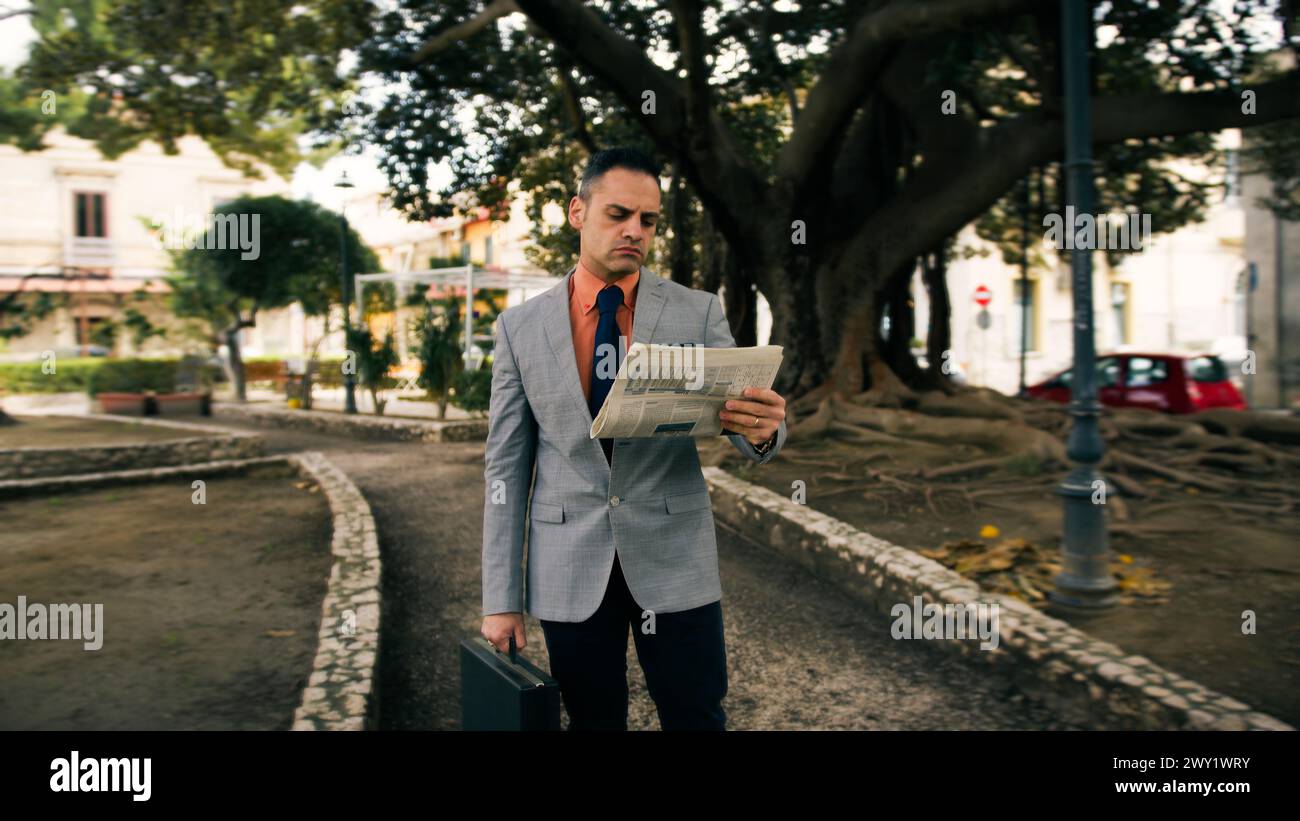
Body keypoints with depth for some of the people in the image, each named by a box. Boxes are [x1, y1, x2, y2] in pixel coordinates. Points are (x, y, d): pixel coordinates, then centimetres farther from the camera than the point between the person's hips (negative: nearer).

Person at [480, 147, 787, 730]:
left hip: (674, 556, 0)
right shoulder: (521, 326, 2)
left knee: (698, 718, 7)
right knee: (592, 721, 14)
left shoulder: (698, 313, 0)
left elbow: (754, 440, -4)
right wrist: (501, 596, 1)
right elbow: (506, 465, 3)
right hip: (569, 566, 1)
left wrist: (764, 428, -30)